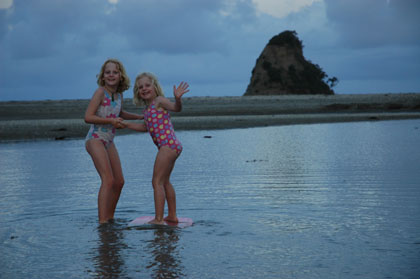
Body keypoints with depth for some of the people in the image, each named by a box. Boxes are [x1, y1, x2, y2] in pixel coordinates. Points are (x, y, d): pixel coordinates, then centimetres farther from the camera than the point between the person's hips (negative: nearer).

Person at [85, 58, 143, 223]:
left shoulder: (119, 94, 8)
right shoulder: (100, 92, -13)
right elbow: (88, 117, -19)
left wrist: (142, 117, 27)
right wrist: (111, 120, -23)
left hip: (109, 142, 8)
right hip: (95, 139, -8)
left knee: (119, 182, 9)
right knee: (108, 180, -19)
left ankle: (110, 217, 21)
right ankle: (102, 221, -21)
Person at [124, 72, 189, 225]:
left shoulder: (159, 100, -7)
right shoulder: (149, 107, 19)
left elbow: (176, 108, -23)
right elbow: (145, 127, 30)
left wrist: (177, 98, -43)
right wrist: (125, 124, 30)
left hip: (168, 144, -10)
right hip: (172, 146, 10)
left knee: (157, 181, -8)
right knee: (165, 181, 21)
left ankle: (158, 219, -8)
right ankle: (172, 216, 30)